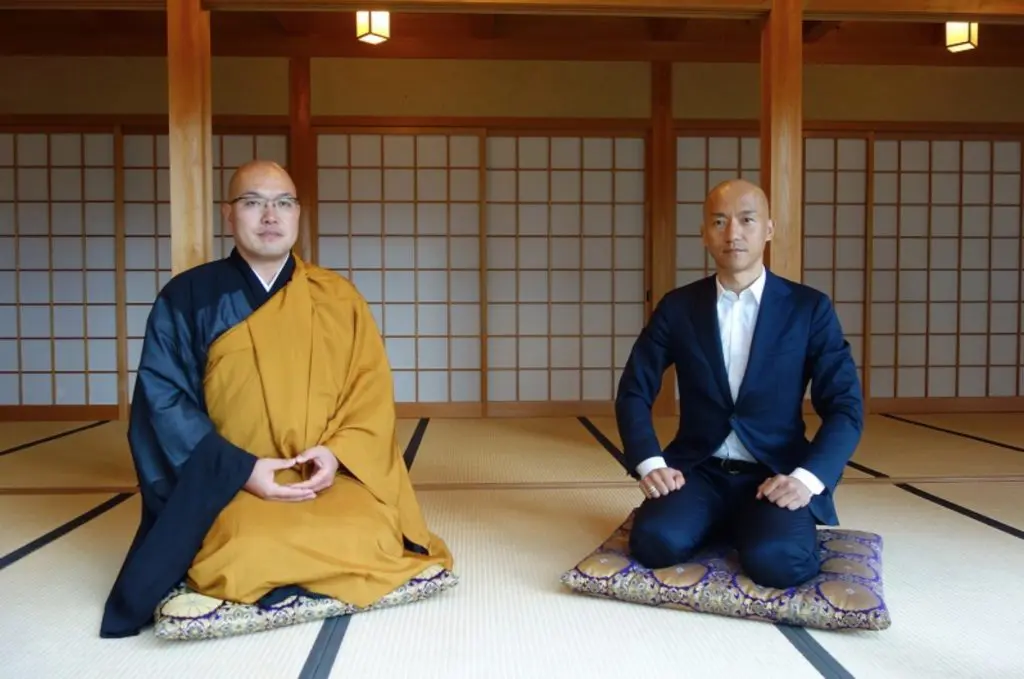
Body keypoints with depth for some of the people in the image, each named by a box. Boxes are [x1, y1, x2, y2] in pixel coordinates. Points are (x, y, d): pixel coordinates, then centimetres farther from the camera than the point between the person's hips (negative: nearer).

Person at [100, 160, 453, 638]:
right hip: (231, 483, -2)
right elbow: (162, 397, -4)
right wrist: (241, 469, -15)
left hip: (335, 477, 3)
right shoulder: (186, 297, 2)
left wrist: (338, 452, -14)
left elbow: (372, 387, 5)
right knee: (249, 556, -31)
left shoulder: (338, 297, 8)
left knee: (367, 542, -25)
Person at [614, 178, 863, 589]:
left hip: (775, 475, -1)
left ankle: (765, 522, 5)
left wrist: (806, 478, -20)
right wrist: (649, 464, -13)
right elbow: (633, 393, 4)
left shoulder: (809, 308, -1)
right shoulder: (677, 308, 3)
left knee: (775, 560, -31)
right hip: (698, 471, 2)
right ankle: (722, 524, 6)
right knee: (655, 542, -27)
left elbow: (845, 409, -4)